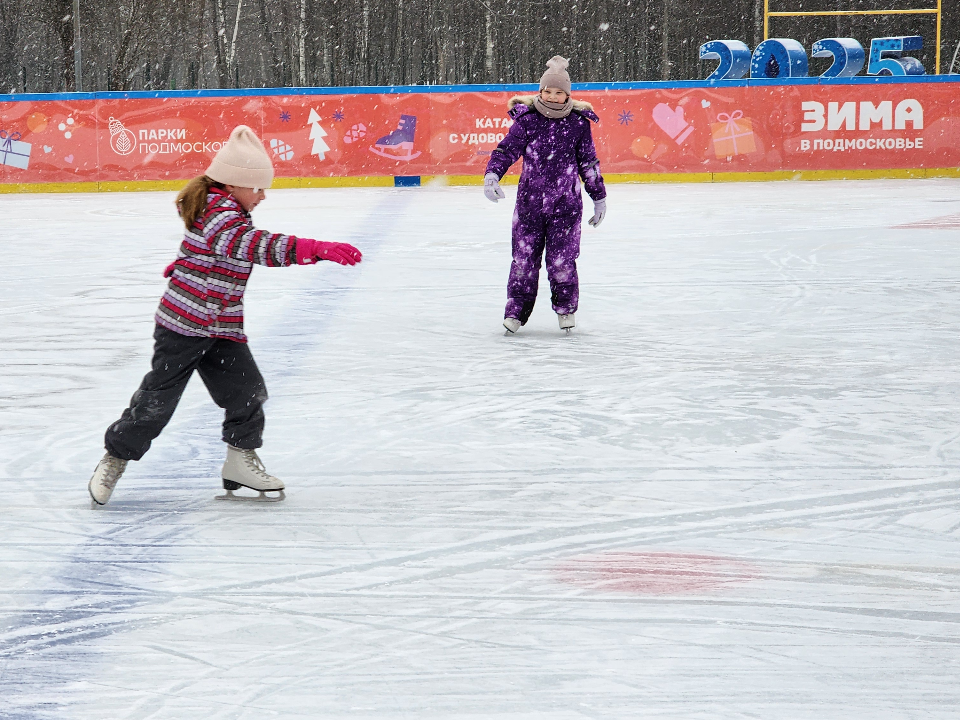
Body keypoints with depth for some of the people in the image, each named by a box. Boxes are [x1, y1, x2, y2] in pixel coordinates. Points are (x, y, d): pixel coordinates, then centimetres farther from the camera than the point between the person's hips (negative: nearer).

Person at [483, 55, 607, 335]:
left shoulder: (578, 122, 0)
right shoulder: (527, 119, -2)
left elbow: (588, 162, 8)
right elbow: (507, 149, -3)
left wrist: (599, 197, 12)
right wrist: (492, 175, -20)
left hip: (566, 204, -1)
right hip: (529, 202, 1)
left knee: (562, 258, -1)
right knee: (524, 256, 2)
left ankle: (566, 308, 18)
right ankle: (516, 310, 12)